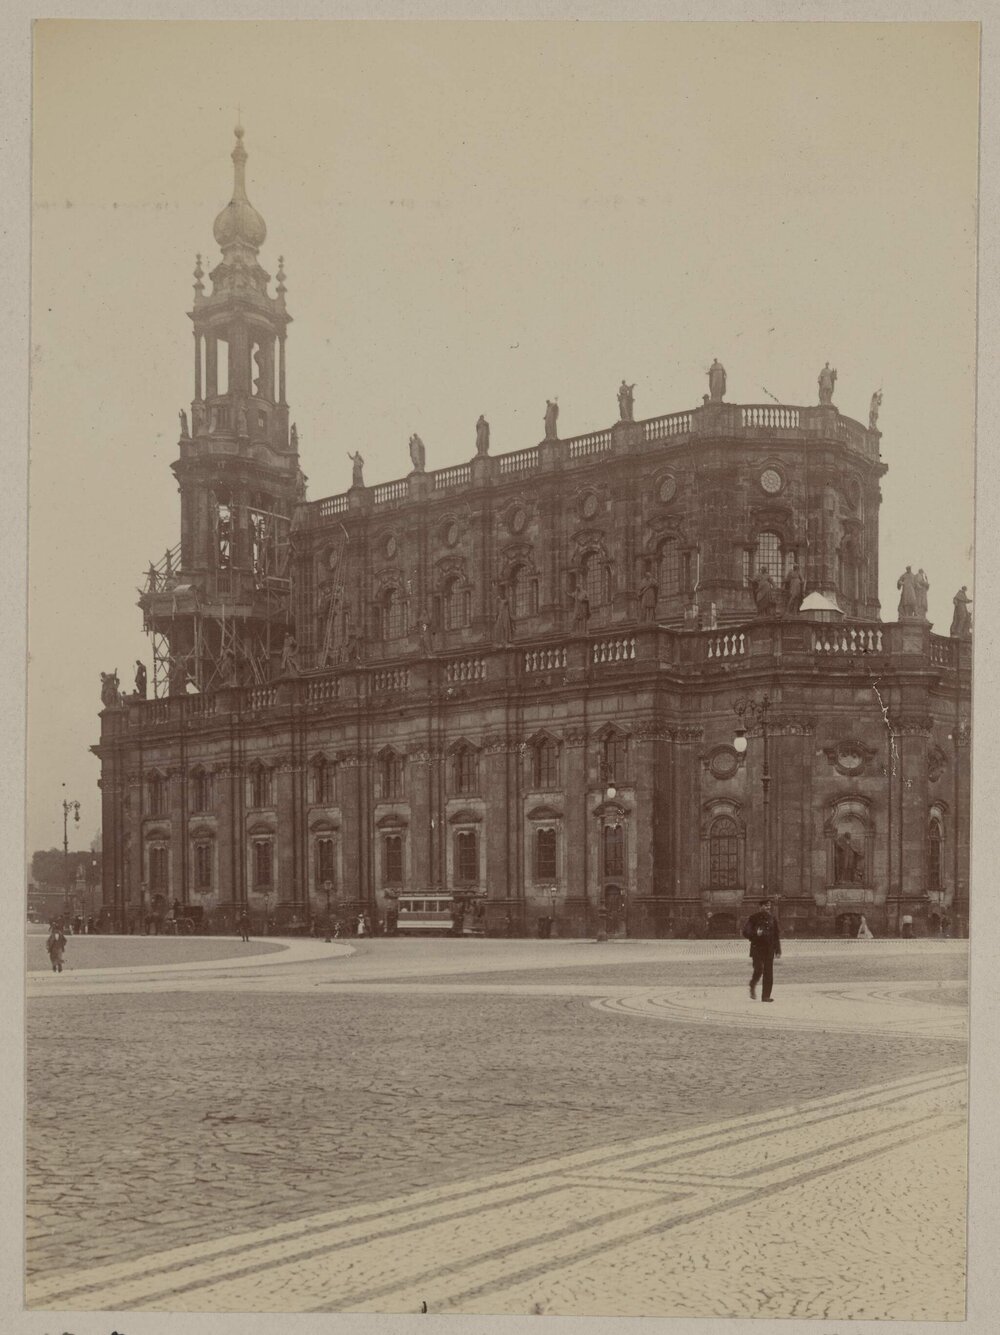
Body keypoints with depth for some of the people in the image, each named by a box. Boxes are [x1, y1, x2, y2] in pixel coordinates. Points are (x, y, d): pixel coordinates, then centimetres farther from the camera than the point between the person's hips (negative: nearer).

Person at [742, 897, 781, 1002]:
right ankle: (753, 986, 13)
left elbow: (776, 936, 16)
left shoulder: (772, 918, 13)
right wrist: (756, 933, -21)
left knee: (768, 973, -1)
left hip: (769, 949, 4)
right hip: (757, 948, -4)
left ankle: (766, 996, 5)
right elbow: (745, 932, -3)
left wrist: (778, 951, 11)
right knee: (759, 969, -16)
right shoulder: (754, 918, 1)